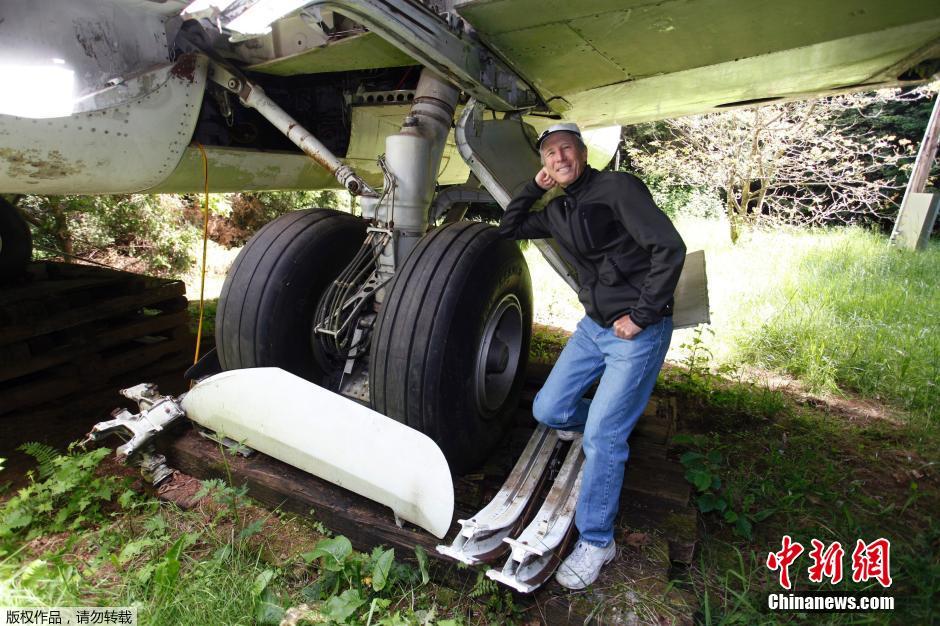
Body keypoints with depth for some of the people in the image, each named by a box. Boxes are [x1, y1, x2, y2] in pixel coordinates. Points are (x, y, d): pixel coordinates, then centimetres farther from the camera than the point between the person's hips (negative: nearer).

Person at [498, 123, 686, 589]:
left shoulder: (617, 187, -13)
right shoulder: (558, 210, 10)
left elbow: (669, 248, -19)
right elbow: (508, 231, 19)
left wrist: (641, 315, -17)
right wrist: (534, 188, 7)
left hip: (638, 331, -7)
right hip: (593, 325, 7)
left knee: (601, 437, -9)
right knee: (547, 411, 10)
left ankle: (596, 541, 12)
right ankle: (603, 416, 43)